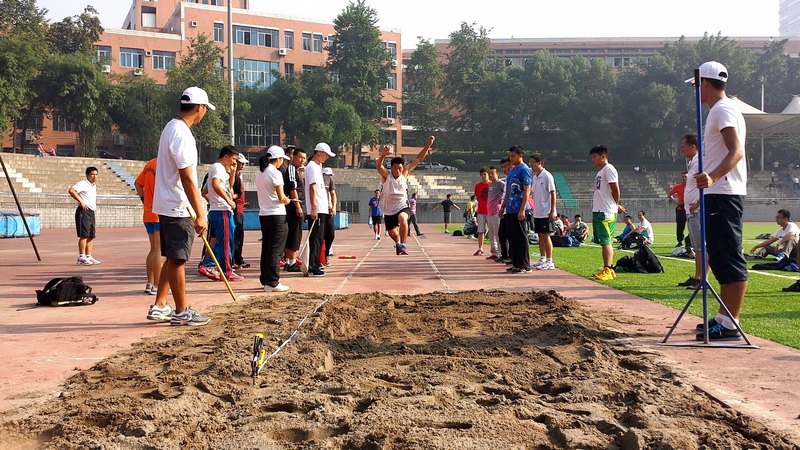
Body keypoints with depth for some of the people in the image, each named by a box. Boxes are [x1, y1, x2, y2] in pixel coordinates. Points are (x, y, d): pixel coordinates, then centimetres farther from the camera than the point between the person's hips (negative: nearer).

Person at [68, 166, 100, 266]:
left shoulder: (94, 185, 19)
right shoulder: (83, 183, -7)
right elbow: (71, 190, -23)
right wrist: (81, 201, -21)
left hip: (91, 212, 9)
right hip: (84, 211, -9)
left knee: (91, 235, 8)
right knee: (84, 235, -11)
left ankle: (89, 256, 11)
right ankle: (81, 258, -10)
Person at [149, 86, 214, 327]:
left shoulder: (171, 127, 13)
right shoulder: (182, 134, -19)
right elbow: (187, 178, -23)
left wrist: (198, 208, 21)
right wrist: (200, 215, -21)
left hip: (168, 206, 10)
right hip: (178, 208, -10)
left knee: (172, 258, 16)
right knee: (178, 259, -2)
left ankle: (159, 307, 22)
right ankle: (182, 312, 7)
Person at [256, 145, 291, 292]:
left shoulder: (259, 173, 12)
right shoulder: (275, 173, -13)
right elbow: (281, 198, -17)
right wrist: (287, 200, 3)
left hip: (263, 214, 8)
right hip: (276, 215, -8)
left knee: (266, 248, 13)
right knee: (276, 250, -4)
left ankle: (265, 280, 18)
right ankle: (272, 282, -4)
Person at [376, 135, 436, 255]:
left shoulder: (405, 173, -7)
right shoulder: (386, 175, -13)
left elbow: (418, 159, -8)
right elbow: (378, 166, -35)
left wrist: (428, 144, -15)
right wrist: (383, 155, -54)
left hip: (402, 207, -1)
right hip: (388, 210, 1)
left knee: (403, 219, -36)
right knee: (392, 233, 16)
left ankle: (402, 245, -26)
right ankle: (398, 243, 53)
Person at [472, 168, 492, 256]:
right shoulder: (478, 186, 8)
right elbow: (477, 198, 14)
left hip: (490, 211, -3)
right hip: (481, 211, 3)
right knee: (480, 231, 5)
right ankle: (480, 249, 9)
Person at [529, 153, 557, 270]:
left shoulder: (547, 176, -11)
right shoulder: (535, 177, 12)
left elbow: (553, 193, -13)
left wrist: (552, 211, -16)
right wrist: (534, 209, 15)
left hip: (546, 212, -8)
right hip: (537, 212, 8)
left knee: (545, 235, -5)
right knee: (540, 236, 11)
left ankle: (549, 262, 0)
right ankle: (542, 259, 19)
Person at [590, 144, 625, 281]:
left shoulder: (608, 169, -10)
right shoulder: (600, 171, 20)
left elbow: (615, 189, -15)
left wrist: (616, 205, -1)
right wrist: (616, 205, 15)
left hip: (606, 212, -10)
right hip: (598, 211, 10)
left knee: (605, 241, -11)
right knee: (602, 241, 12)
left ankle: (608, 271, -13)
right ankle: (608, 269, 18)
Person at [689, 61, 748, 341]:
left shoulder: (722, 110, -11)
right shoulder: (723, 109, 21)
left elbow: (736, 151, -23)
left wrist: (712, 177, -40)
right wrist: (706, 193, 28)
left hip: (724, 194, -11)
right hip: (719, 193, 11)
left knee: (729, 258, -10)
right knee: (720, 257, 14)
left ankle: (730, 325, -9)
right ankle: (723, 318, 22)